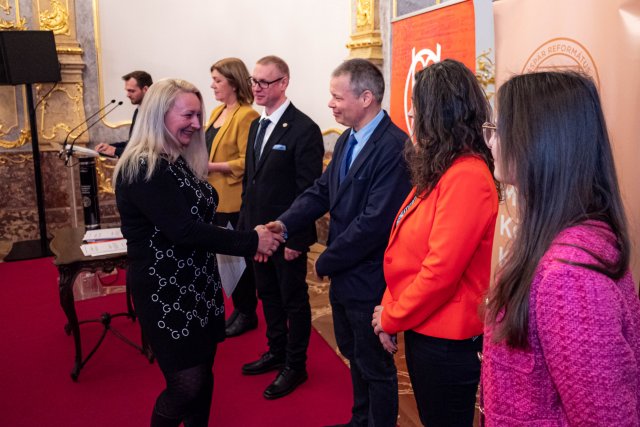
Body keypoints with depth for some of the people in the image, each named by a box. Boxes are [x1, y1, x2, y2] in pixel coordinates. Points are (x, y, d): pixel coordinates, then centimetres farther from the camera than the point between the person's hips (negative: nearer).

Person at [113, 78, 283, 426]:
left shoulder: (181, 162, 10)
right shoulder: (143, 168, -20)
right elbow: (184, 230, -27)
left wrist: (250, 239, 0)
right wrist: (250, 242, -22)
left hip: (197, 284, 9)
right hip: (166, 291, -9)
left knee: (204, 372, 16)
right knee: (187, 383, -2)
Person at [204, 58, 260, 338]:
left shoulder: (246, 116, -15)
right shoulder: (217, 112, 12)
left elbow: (246, 162, -20)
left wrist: (211, 166, -20)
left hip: (235, 200, -8)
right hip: (214, 197, 8)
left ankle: (247, 314, 22)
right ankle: (238, 307, 30)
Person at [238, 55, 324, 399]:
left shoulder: (304, 129, -16)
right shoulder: (257, 125, 9)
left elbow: (309, 190, -18)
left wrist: (296, 238, -19)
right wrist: (245, 223, 11)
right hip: (258, 230, 8)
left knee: (293, 299, 9)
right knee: (268, 294, 20)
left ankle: (295, 366, 26)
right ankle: (277, 352, 39)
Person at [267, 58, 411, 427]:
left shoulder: (394, 147, -24)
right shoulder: (347, 140, 7)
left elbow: (375, 220, -29)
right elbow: (322, 191, 5)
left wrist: (326, 262, -18)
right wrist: (286, 223, -12)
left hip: (369, 279, -9)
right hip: (344, 274, 9)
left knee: (375, 365, 12)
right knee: (355, 355, 26)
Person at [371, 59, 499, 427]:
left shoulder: (467, 176, -22)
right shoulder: (439, 171, 9)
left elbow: (442, 268, -25)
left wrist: (392, 318, -12)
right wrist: (391, 308, 1)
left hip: (447, 341, -9)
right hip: (421, 329, 9)